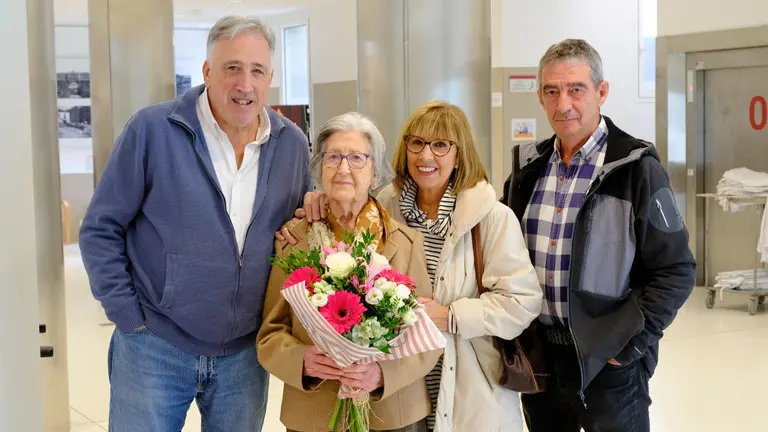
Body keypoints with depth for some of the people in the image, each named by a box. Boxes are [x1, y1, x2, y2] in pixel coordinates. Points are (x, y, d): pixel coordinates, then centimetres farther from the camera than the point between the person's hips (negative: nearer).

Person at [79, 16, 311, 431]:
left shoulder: (293, 145, 2)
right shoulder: (151, 129, -10)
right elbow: (100, 230, -5)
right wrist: (130, 319, -9)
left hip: (245, 354, 4)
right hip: (154, 349, -3)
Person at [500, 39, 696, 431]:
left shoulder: (635, 168, -10)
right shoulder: (529, 165, 6)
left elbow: (675, 271, -10)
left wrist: (628, 344, -14)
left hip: (608, 359, -5)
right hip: (537, 355, 5)